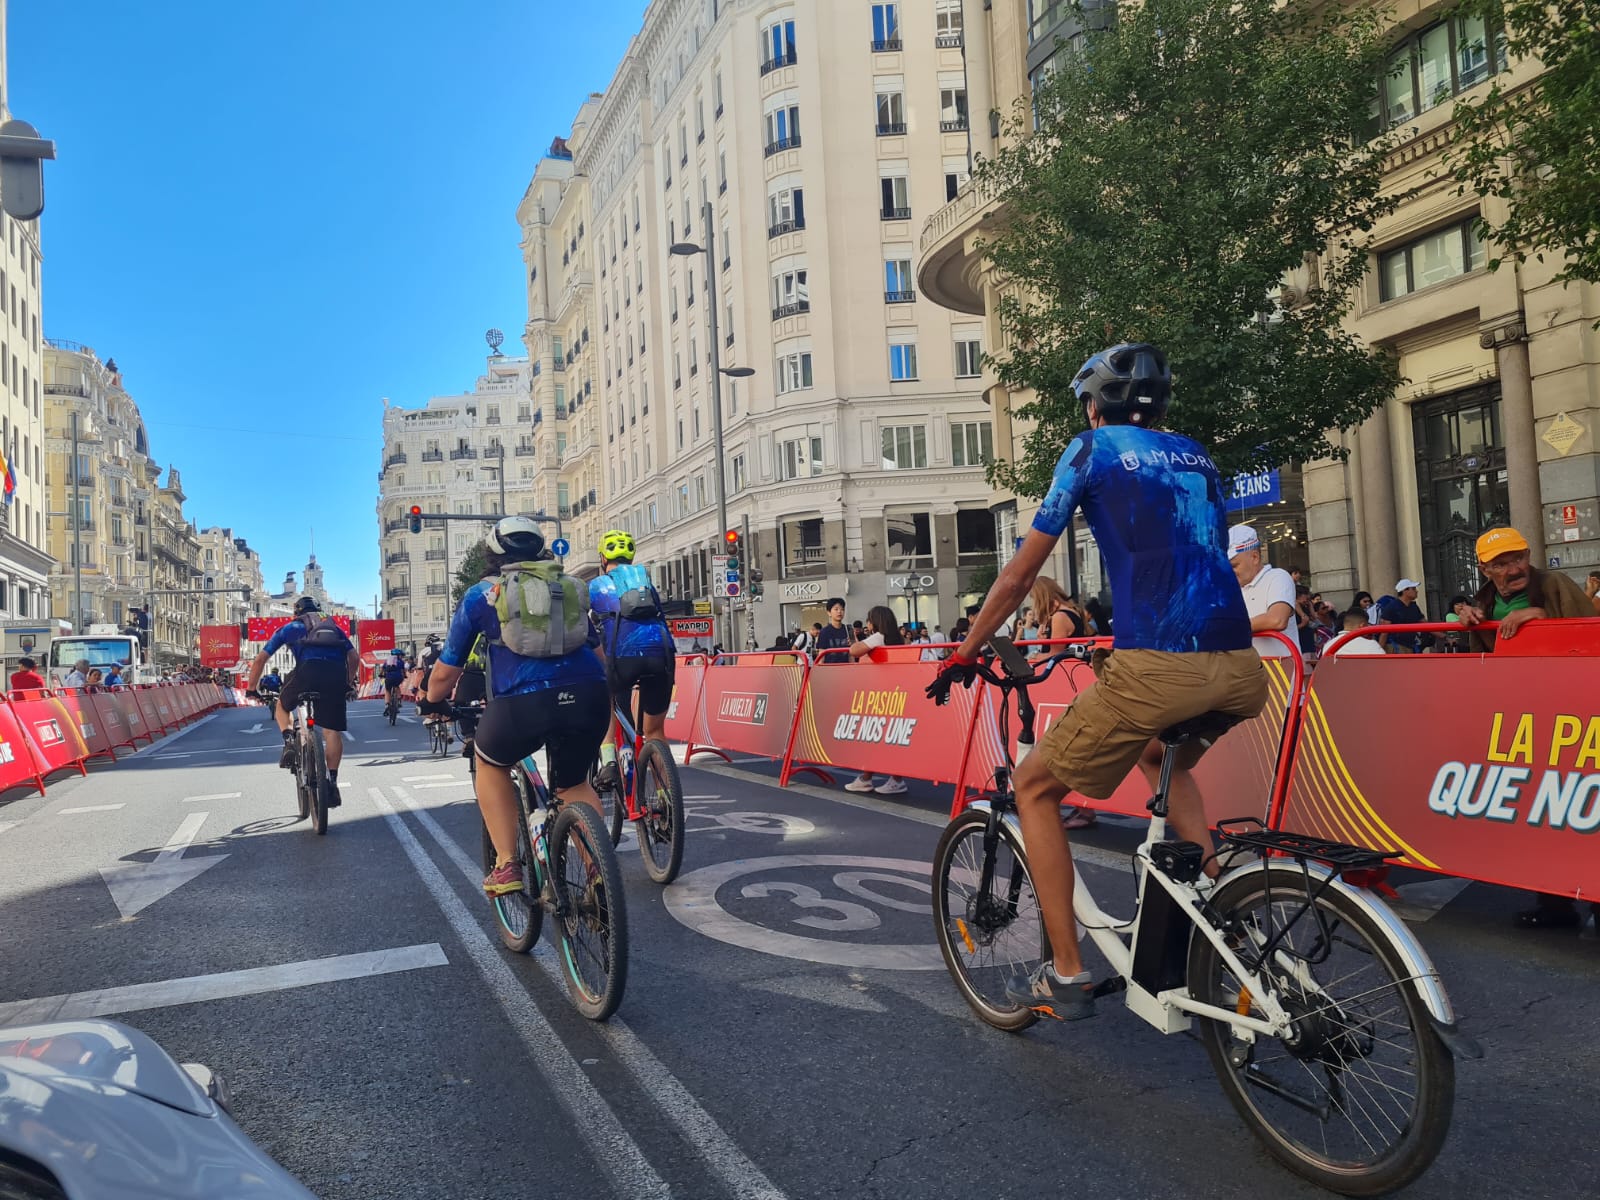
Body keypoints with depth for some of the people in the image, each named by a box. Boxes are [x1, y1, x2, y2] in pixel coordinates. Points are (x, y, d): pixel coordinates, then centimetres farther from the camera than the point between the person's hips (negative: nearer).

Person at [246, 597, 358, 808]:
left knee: (282, 706, 28)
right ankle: (332, 781, 3)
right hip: (336, 673, 2)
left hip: (308, 669, -1)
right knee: (332, 731, 7)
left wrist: (252, 687, 35)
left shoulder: (291, 628, 28)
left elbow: (260, 659, 24)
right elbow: (354, 658, 24)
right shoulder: (334, 627, 33)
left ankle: (289, 741, 4)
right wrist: (349, 682, 37)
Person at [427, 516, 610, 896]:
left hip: (523, 702, -3)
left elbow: (445, 673, 21)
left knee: (490, 765, 29)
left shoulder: (481, 594, 18)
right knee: (574, 784, 28)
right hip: (589, 695, 3)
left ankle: (506, 866, 20)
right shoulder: (571, 586, 26)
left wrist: (432, 701, 43)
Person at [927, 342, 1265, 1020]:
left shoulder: (1093, 449, 10)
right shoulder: (1197, 456, 25)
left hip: (1157, 667, -7)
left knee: (1034, 787, 13)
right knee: (1161, 756, 37)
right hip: (1242, 671, 7)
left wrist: (963, 655, 21)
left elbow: (1020, 573, 10)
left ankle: (1067, 977, 14)